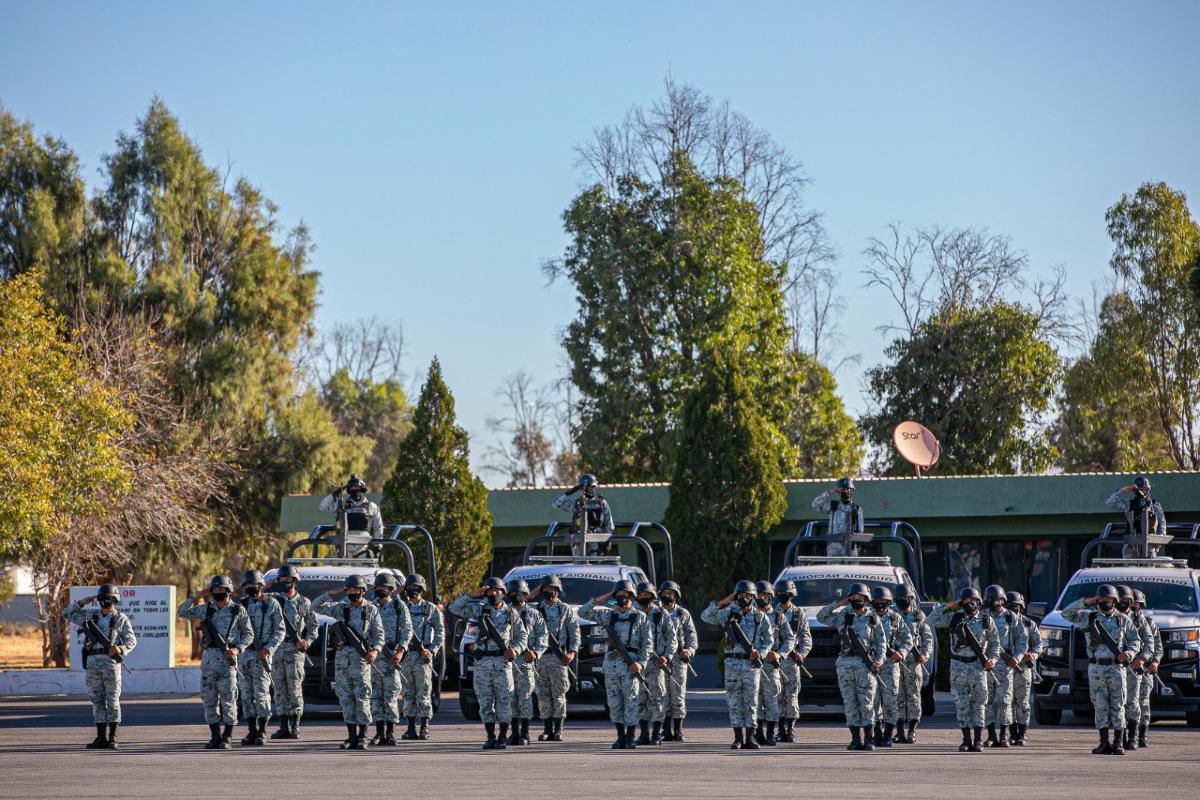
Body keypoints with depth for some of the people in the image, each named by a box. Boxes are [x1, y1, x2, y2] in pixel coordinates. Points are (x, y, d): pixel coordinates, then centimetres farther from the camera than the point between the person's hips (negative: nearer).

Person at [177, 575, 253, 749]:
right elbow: (182, 612, 11)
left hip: (227, 659, -4)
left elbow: (249, 635, 4)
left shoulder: (238, 610, 2)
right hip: (208, 658, 4)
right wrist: (196, 597, 2)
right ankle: (215, 737, 13)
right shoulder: (206, 609, 11)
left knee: (228, 700, -5)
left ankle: (226, 738, -1)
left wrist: (237, 649, -11)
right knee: (209, 700, 6)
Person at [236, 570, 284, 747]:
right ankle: (251, 731, 9)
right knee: (246, 694, 4)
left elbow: (279, 631, -3)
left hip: (261, 654, -5)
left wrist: (269, 649, -16)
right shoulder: (242, 605, 13)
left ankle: (262, 731, -3)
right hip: (243, 654, 5)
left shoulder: (271, 604, 0)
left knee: (261, 693, -8)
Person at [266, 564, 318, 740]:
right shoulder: (274, 600, 10)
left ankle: (295, 727, -4)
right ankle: (284, 727, 7)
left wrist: (307, 641, -8)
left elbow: (314, 627, 8)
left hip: (295, 650, -2)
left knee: (295, 689, -7)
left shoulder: (304, 602, 7)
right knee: (280, 690, 3)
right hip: (276, 650, 2)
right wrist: (265, 587, -9)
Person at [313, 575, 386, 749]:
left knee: (362, 698, -7)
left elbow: (379, 634, 1)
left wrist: (375, 650, -16)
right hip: (342, 656, 4)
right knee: (346, 698, 3)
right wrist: (330, 593, -4)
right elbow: (316, 605, 7)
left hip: (361, 657, -4)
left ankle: (362, 737, -4)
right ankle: (352, 737, 8)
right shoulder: (340, 608, 12)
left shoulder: (371, 609, 5)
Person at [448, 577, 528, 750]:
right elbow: (454, 608, -4)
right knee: (485, 701, 3)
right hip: (482, 662, 1)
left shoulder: (511, 613, 8)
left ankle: (503, 738, 3)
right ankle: (490, 737, 9)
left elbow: (522, 635, 13)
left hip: (502, 660, -1)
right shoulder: (478, 610, 6)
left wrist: (516, 650, -6)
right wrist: (471, 595, -13)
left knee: (504, 700, -3)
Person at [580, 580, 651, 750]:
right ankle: (621, 737, 12)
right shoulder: (609, 615, 13)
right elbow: (583, 612, 10)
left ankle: (631, 738, 1)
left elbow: (647, 644, 1)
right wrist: (600, 599, 4)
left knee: (631, 702, -4)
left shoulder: (640, 617, 4)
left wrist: (641, 663, -11)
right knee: (614, 704, 4)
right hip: (610, 664, 4)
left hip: (630, 664, -4)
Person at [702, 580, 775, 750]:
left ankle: (749, 738, 3)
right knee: (734, 702, 1)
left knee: (751, 702, 0)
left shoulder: (760, 617, 5)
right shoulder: (729, 614, 5)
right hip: (732, 664, 0)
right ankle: (738, 738, 5)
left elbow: (769, 639, 10)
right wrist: (720, 603, -9)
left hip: (751, 664, 0)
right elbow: (705, 616, 0)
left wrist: (760, 652, -7)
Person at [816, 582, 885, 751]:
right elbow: (821, 616, 12)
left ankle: (868, 739, -1)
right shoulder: (843, 616, 12)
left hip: (865, 665, -2)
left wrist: (879, 659, -7)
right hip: (845, 664, 2)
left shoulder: (873, 618, 8)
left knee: (866, 702, -5)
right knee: (850, 703, 1)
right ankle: (856, 739, 5)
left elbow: (881, 641, 7)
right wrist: (837, 604, 4)